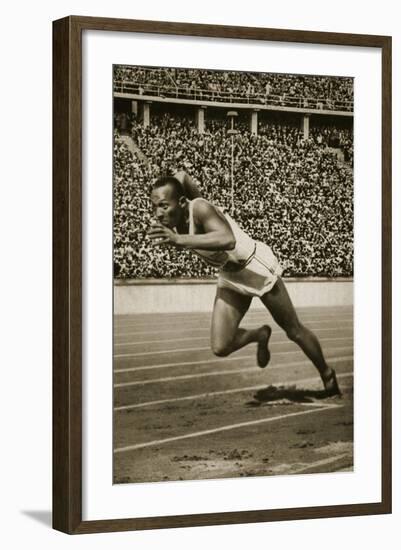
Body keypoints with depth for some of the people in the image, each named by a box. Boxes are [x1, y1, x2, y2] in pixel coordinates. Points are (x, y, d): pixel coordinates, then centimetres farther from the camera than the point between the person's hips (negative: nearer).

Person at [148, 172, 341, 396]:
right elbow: (182, 176, 6)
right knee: (220, 348, -6)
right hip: (229, 277, 6)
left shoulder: (199, 209, -34)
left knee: (295, 331, 11)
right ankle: (260, 335, 25)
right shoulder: (172, 216, -14)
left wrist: (179, 240, -60)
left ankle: (327, 375, 36)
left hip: (257, 267, -6)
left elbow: (228, 240, -55)